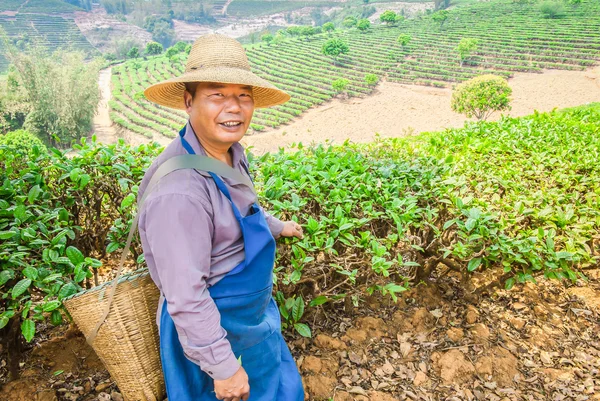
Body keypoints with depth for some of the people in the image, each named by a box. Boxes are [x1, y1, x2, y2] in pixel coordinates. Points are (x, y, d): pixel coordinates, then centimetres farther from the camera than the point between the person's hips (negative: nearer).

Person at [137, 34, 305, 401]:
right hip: (211, 327, -8)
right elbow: (185, 298, -30)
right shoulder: (179, 190, -35)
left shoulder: (230, 152, -6)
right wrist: (223, 366, -21)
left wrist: (277, 226, 29)